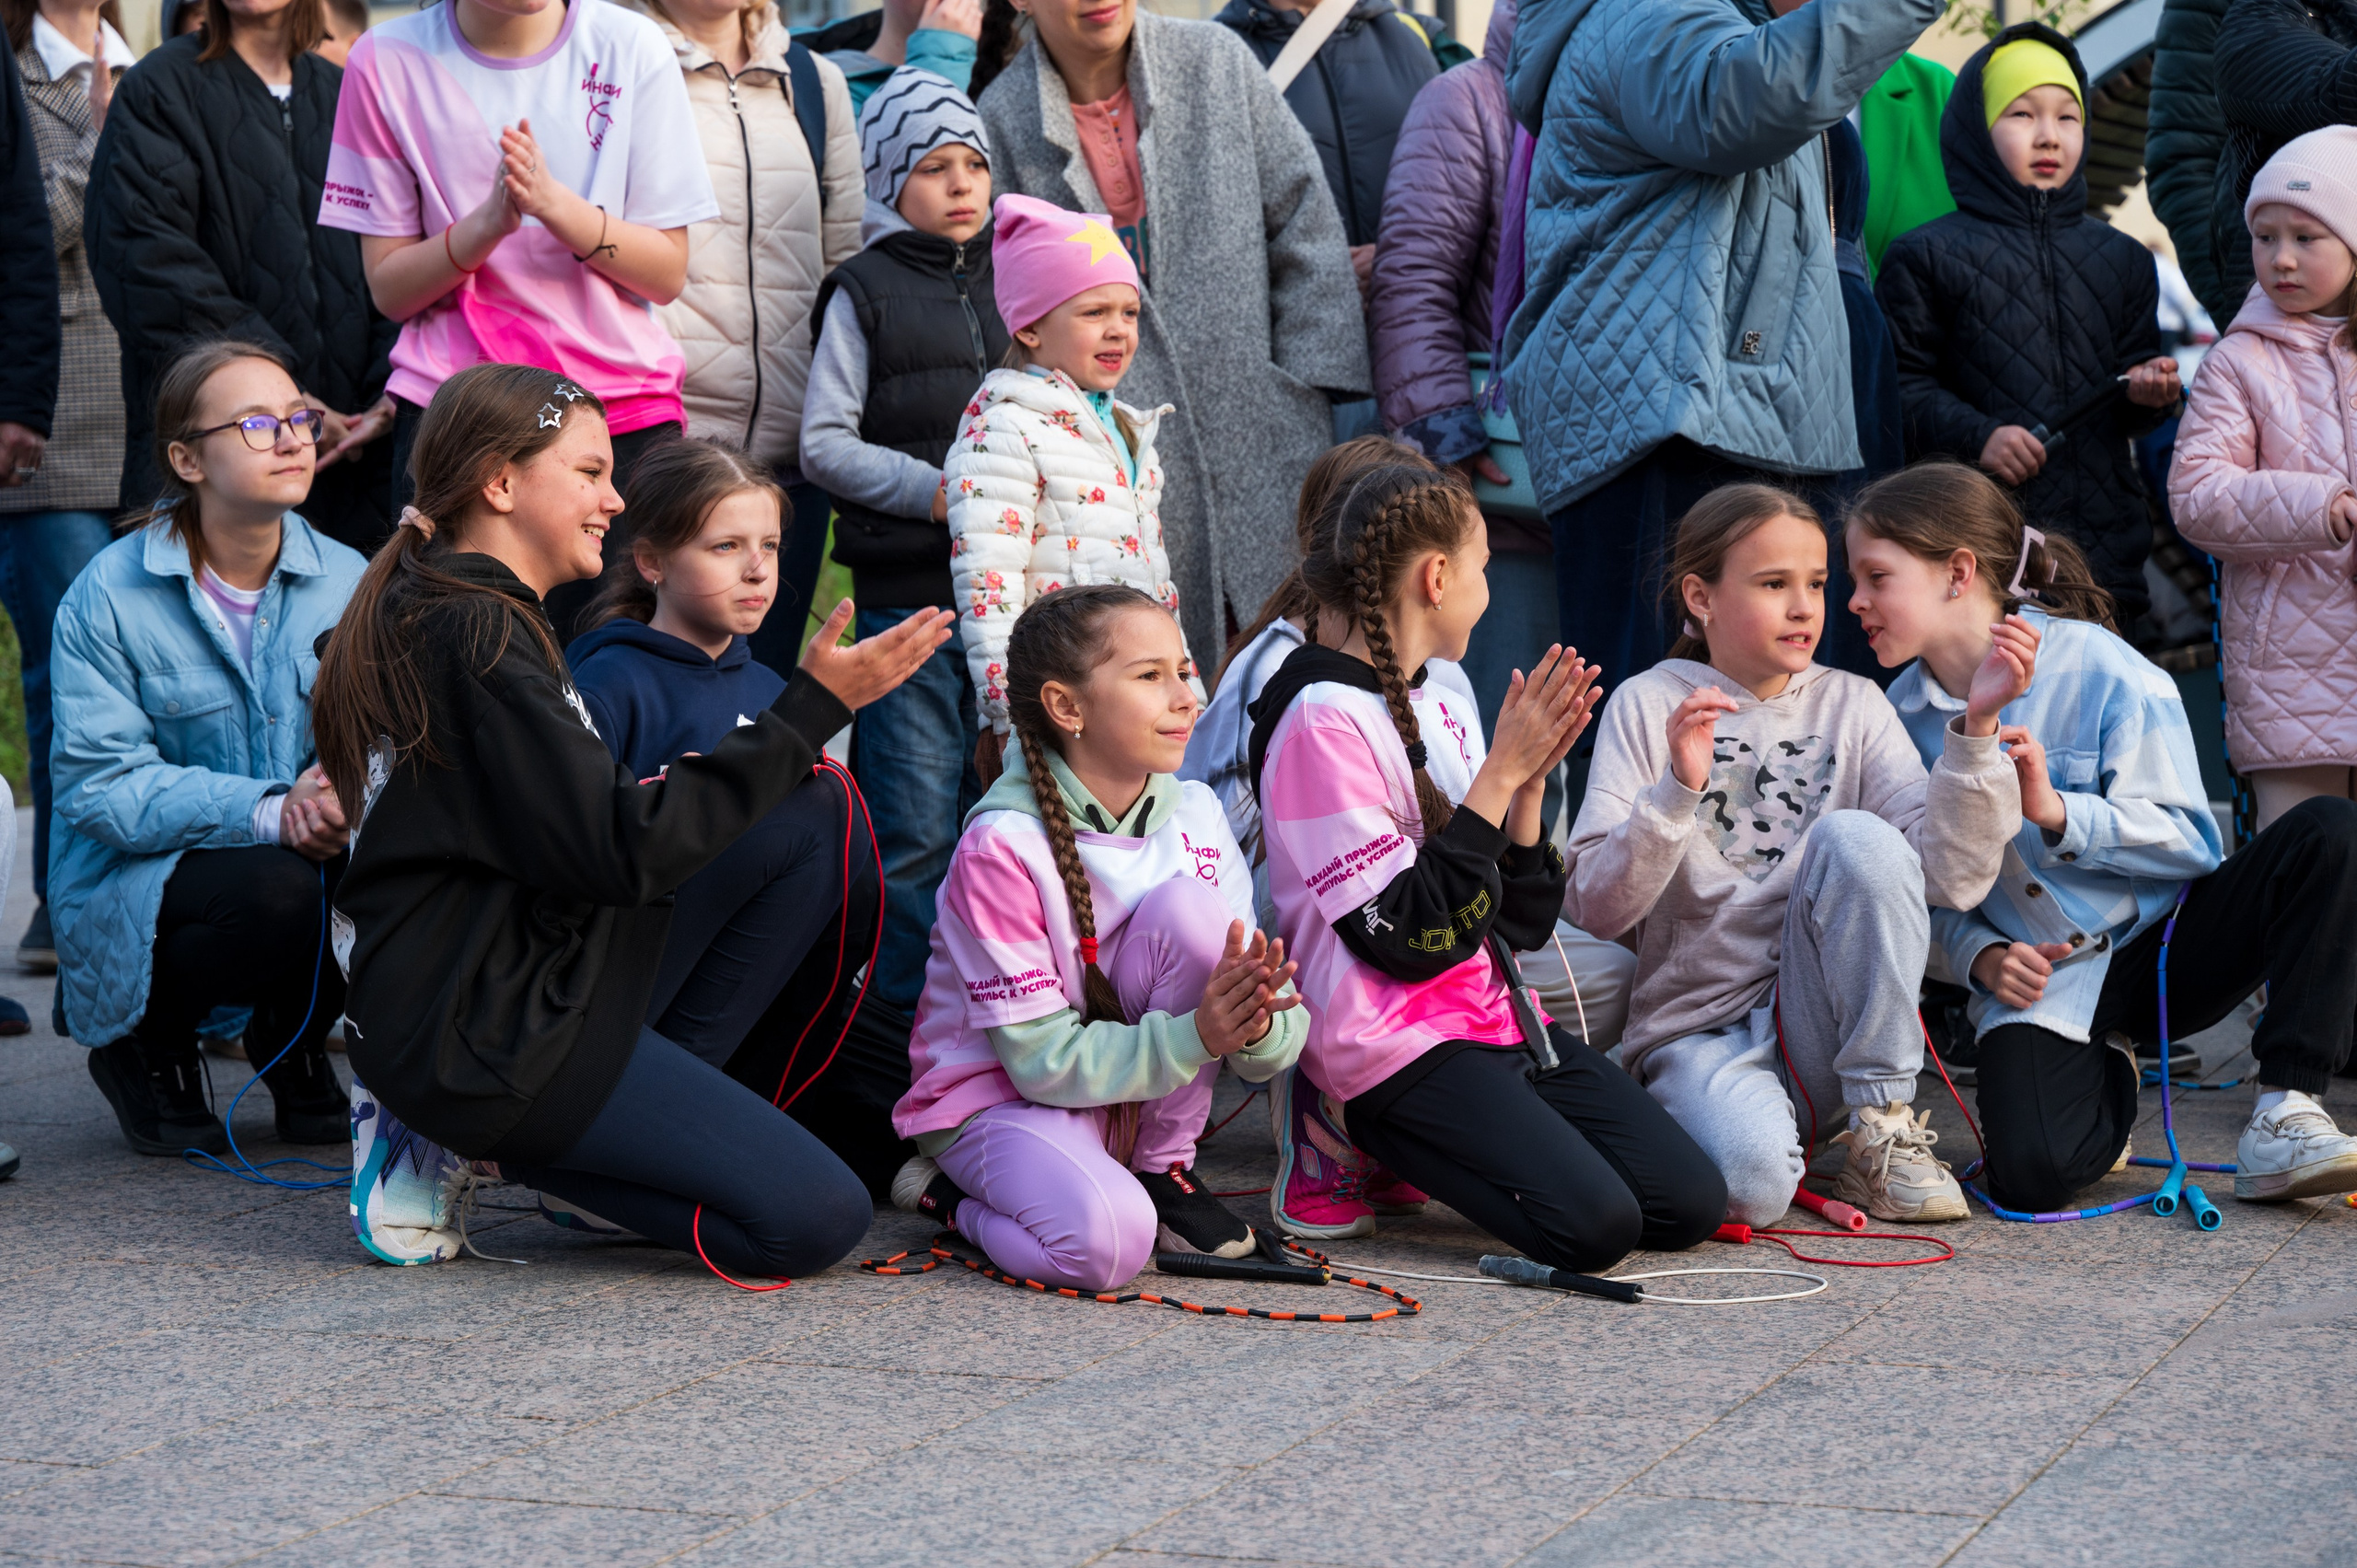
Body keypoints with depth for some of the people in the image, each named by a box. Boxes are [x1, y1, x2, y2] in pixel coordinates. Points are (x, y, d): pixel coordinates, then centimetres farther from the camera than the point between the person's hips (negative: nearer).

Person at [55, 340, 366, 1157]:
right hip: (130, 898, -4)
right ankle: (147, 1045, -2)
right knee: (279, 889, -36)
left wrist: (344, 791, -29)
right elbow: (98, 785, -17)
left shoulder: (346, 579, 2)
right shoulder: (109, 597, -11)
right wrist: (267, 811, -29)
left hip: (314, 855, 5)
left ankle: (292, 1044, 5)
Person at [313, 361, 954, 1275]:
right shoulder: (477, 635, -16)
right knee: (818, 1218, -13)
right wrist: (810, 711, -16)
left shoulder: (420, 610, 16)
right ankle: (481, 1150, -5)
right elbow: (623, 850, -20)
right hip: (485, 1032, -10)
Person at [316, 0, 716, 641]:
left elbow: (667, 274, 0)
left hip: (626, 407, 0)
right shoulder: (388, 61, 1)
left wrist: (553, 202, -16)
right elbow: (389, 288, 2)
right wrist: (489, 222, -16)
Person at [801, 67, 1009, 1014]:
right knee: (918, 828, -4)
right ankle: (910, 1015, 5)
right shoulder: (864, 292, 2)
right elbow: (825, 445, -2)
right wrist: (938, 492, -12)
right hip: (906, 590, -4)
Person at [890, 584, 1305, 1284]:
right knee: (1107, 1238, -37)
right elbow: (1044, 1060, -21)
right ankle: (951, 1193, -1)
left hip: (1142, 1096, 5)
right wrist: (1197, 1036, -32)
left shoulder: (1193, 817, -4)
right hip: (1000, 1094, -5)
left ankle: (1164, 1172, -5)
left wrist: (1256, 1023, -30)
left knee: (1191, 903, -20)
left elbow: (1278, 1040, -5)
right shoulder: (1002, 847, -20)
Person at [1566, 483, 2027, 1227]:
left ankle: (1882, 1129, -13)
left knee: (1856, 836, -24)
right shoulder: (1650, 705, 1)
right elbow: (1595, 907, -9)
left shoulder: (1851, 705, 7)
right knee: (1751, 1179, -36)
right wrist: (1677, 792, -23)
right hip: (1699, 1028, -3)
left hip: (1822, 1024, 3)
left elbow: (1953, 878, -6)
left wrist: (1976, 726, -17)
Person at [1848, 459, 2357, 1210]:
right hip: (2043, 981, 1)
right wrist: (1978, 955, -11)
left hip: (2164, 943, -1)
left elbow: (2188, 840, -11)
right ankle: (2104, 1076, 11)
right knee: (2030, 1175, -30)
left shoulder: (2097, 668, -10)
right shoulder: (1901, 718, 2)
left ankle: (2282, 1119, -22)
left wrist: (2057, 813, -25)